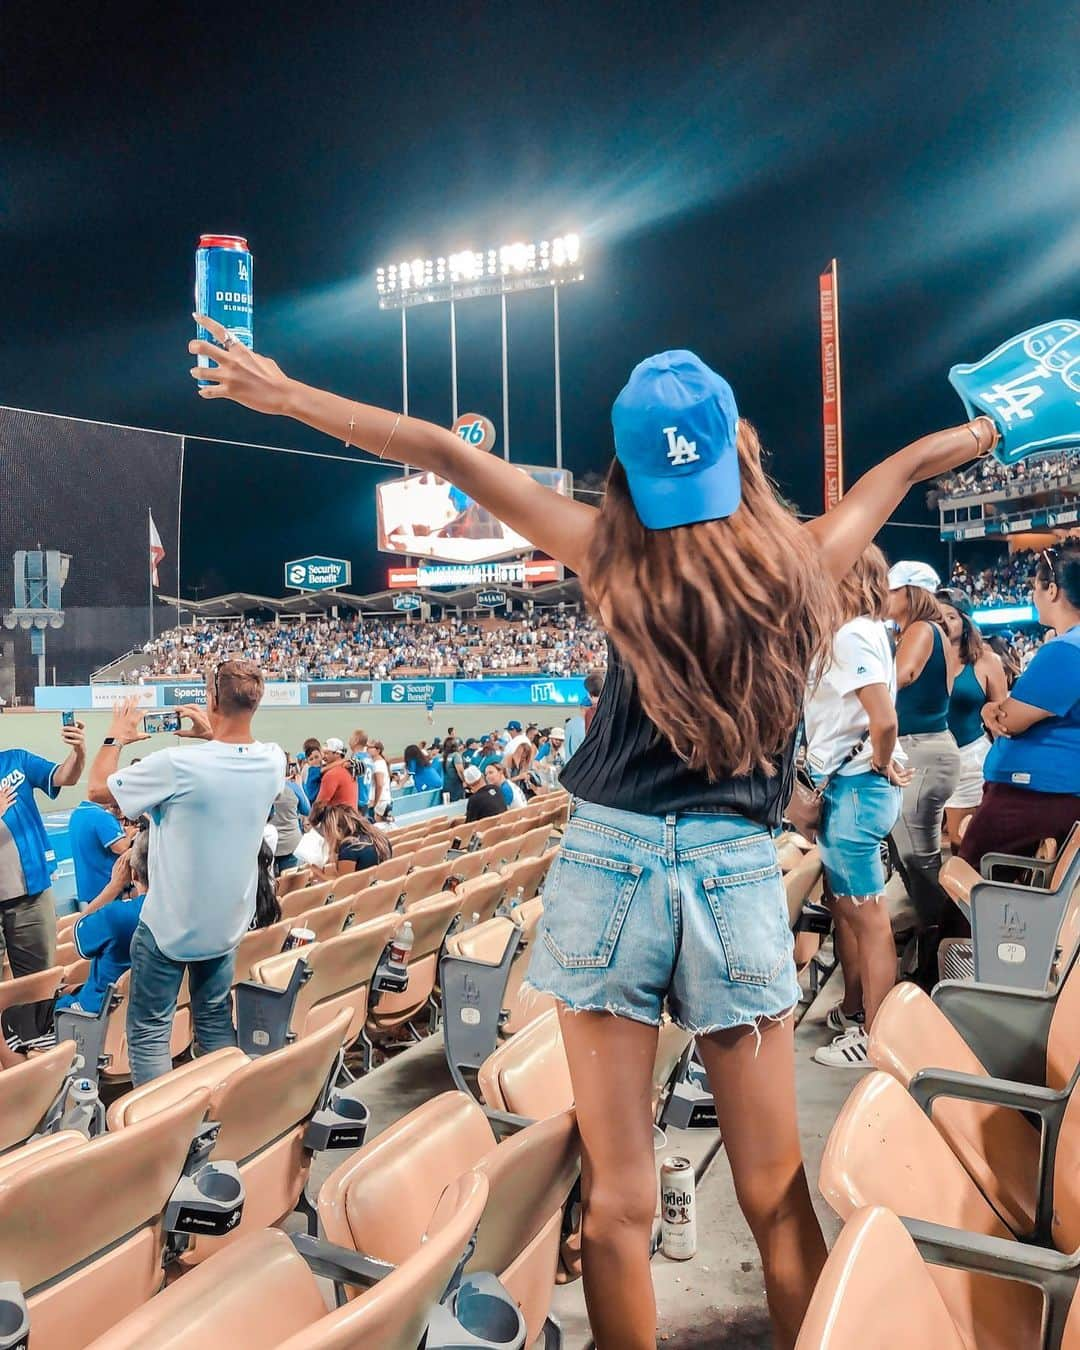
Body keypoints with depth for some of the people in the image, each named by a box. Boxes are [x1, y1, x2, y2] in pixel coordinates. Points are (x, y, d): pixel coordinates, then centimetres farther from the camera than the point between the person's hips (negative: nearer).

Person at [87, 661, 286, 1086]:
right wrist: (211, 736, 10)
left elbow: (98, 788, -11)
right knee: (216, 1022, 22)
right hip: (228, 922, 6)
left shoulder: (177, 764, -26)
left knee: (148, 1031, 10)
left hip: (170, 926, -5)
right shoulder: (273, 761, -10)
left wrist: (116, 737, 3)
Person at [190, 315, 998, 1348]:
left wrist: (285, 394, 7)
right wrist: (988, 427, 40)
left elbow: (446, 456, -1)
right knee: (775, 1193, 17)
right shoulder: (803, 561, 2)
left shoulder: (616, 557, -4)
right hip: (738, 871, 2)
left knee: (617, 1195, 10)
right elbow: (909, 464, 21)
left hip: (611, 858, -1)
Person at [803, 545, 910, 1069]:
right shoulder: (858, 632, 13)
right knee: (843, 903, 19)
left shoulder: (852, 636, -18)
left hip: (856, 788, -10)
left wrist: (882, 767, -11)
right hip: (843, 786, 10)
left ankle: (875, 1037, 11)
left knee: (867, 913, 0)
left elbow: (884, 719, -27)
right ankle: (853, 1010, 34)